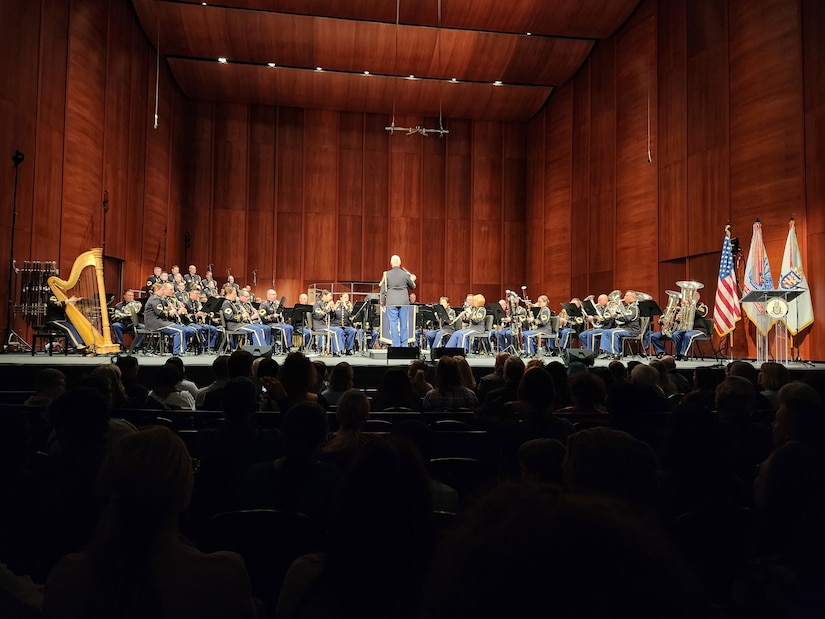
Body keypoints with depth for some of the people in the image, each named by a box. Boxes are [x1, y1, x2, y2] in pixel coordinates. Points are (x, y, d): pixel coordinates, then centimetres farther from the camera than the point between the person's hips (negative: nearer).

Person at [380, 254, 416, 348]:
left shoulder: (386, 274, -1)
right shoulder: (406, 274, 1)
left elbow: (383, 290, 1)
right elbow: (412, 287, 14)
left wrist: (382, 304, 8)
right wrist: (412, 280, 35)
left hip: (391, 303, -1)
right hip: (404, 302, 1)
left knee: (393, 324, 2)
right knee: (404, 324, 7)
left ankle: (396, 346, 2)